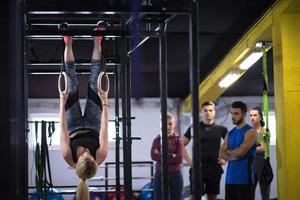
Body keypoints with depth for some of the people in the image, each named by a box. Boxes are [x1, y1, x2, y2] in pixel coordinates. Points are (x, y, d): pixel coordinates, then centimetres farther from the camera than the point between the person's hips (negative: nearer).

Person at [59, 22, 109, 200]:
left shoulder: (70, 158, -40)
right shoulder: (100, 158, -40)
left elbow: (63, 128, -33)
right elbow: (104, 127, -33)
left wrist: (62, 102, -28)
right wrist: (105, 103, -30)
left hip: (75, 129, 0)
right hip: (92, 128, 0)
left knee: (72, 88, -9)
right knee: (94, 87, -10)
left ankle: (68, 43, 7)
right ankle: (97, 41, 4)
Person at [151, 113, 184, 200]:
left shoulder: (178, 140, 2)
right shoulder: (157, 140, 4)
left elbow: (179, 158, -12)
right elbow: (154, 155, -13)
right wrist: (171, 156, -15)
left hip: (175, 175, -1)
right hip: (160, 175, 1)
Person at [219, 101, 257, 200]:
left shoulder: (250, 132, -7)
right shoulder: (230, 133, 15)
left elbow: (240, 152, -17)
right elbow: (221, 153, 8)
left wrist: (229, 152, 2)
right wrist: (232, 157, -10)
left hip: (244, 178, -7)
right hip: (230, 178, 7)